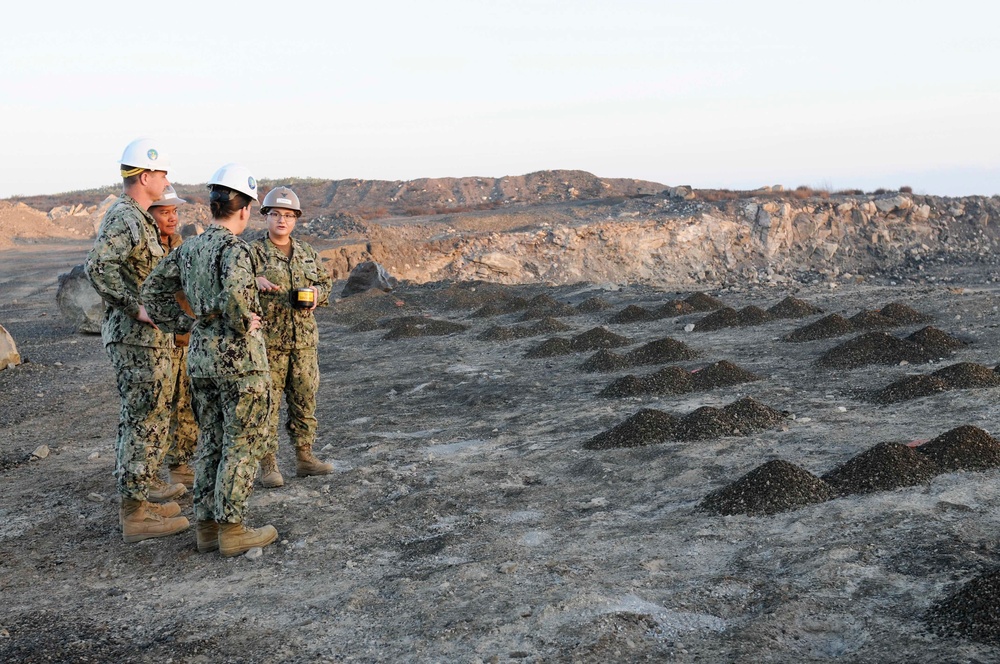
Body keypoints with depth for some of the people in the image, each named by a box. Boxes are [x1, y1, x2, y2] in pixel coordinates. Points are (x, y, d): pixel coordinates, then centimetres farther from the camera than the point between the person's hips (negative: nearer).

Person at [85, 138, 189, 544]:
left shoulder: (133, 217, 15)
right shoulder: (126, 218, -17)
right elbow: (97, 266, -31)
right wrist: (137, 307, -27)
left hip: (141, 335, 11)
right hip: (137, 338, -11)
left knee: (140, 415, 21)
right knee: (146, 419, -7)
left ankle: (142, 484, 36)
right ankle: (136, 512, -3)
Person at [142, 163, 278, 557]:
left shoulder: (188, 249, 9)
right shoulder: (234, 249, -15)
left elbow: (153, 291, 16)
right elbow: (233, 294, -34)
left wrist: (187, 324, 14)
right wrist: (244, 323, -17)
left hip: (200, 355, 8)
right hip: (239, 355, -7)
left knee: (210, 442, 16)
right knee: (243, 444, 2)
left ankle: (207, 525, 21)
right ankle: (232, 530, 6)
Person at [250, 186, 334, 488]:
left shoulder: (308, 253, 13)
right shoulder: (253, 251, -3)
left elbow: (326, 280, 22)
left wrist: (316, 294, 0)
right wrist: (255, 282, -36)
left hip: (304, 340, 5)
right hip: (268, 341, -5)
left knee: (305, 400, 10)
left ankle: (305, 457, 22)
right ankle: (268, 465, 6)